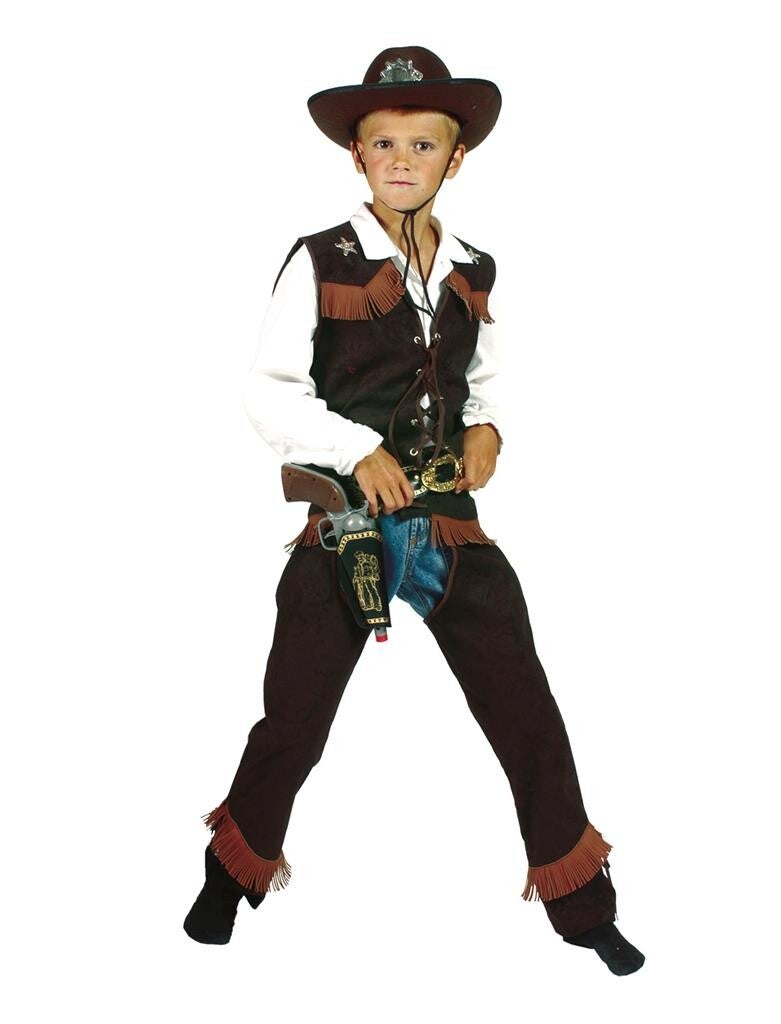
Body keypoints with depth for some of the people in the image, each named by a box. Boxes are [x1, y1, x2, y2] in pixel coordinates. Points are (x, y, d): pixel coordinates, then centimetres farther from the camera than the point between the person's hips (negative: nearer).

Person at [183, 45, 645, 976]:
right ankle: (233, 872, 34)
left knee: (527, 712, 4)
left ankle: (583, 906, 20)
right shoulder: (320, 262, -6)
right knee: (294, 717, 7)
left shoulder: (472, 272, 7)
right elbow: (268, 392, -7)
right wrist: (356, 450, -18)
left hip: (451, 519, 4)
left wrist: (488, 427, 0)